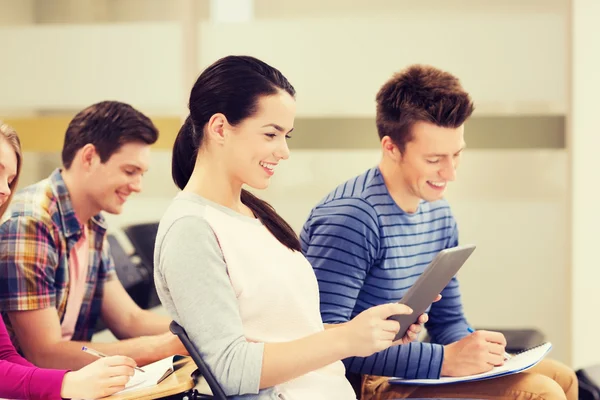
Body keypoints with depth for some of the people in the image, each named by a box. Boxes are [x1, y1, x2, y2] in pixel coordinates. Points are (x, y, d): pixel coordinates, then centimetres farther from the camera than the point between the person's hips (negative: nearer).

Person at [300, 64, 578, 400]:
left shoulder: (440, 216, 9)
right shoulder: (351, 218, -21)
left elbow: (449, 320, 16)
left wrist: (477, 351, -8)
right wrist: (443, 360, -30)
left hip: (402, 369, 9)